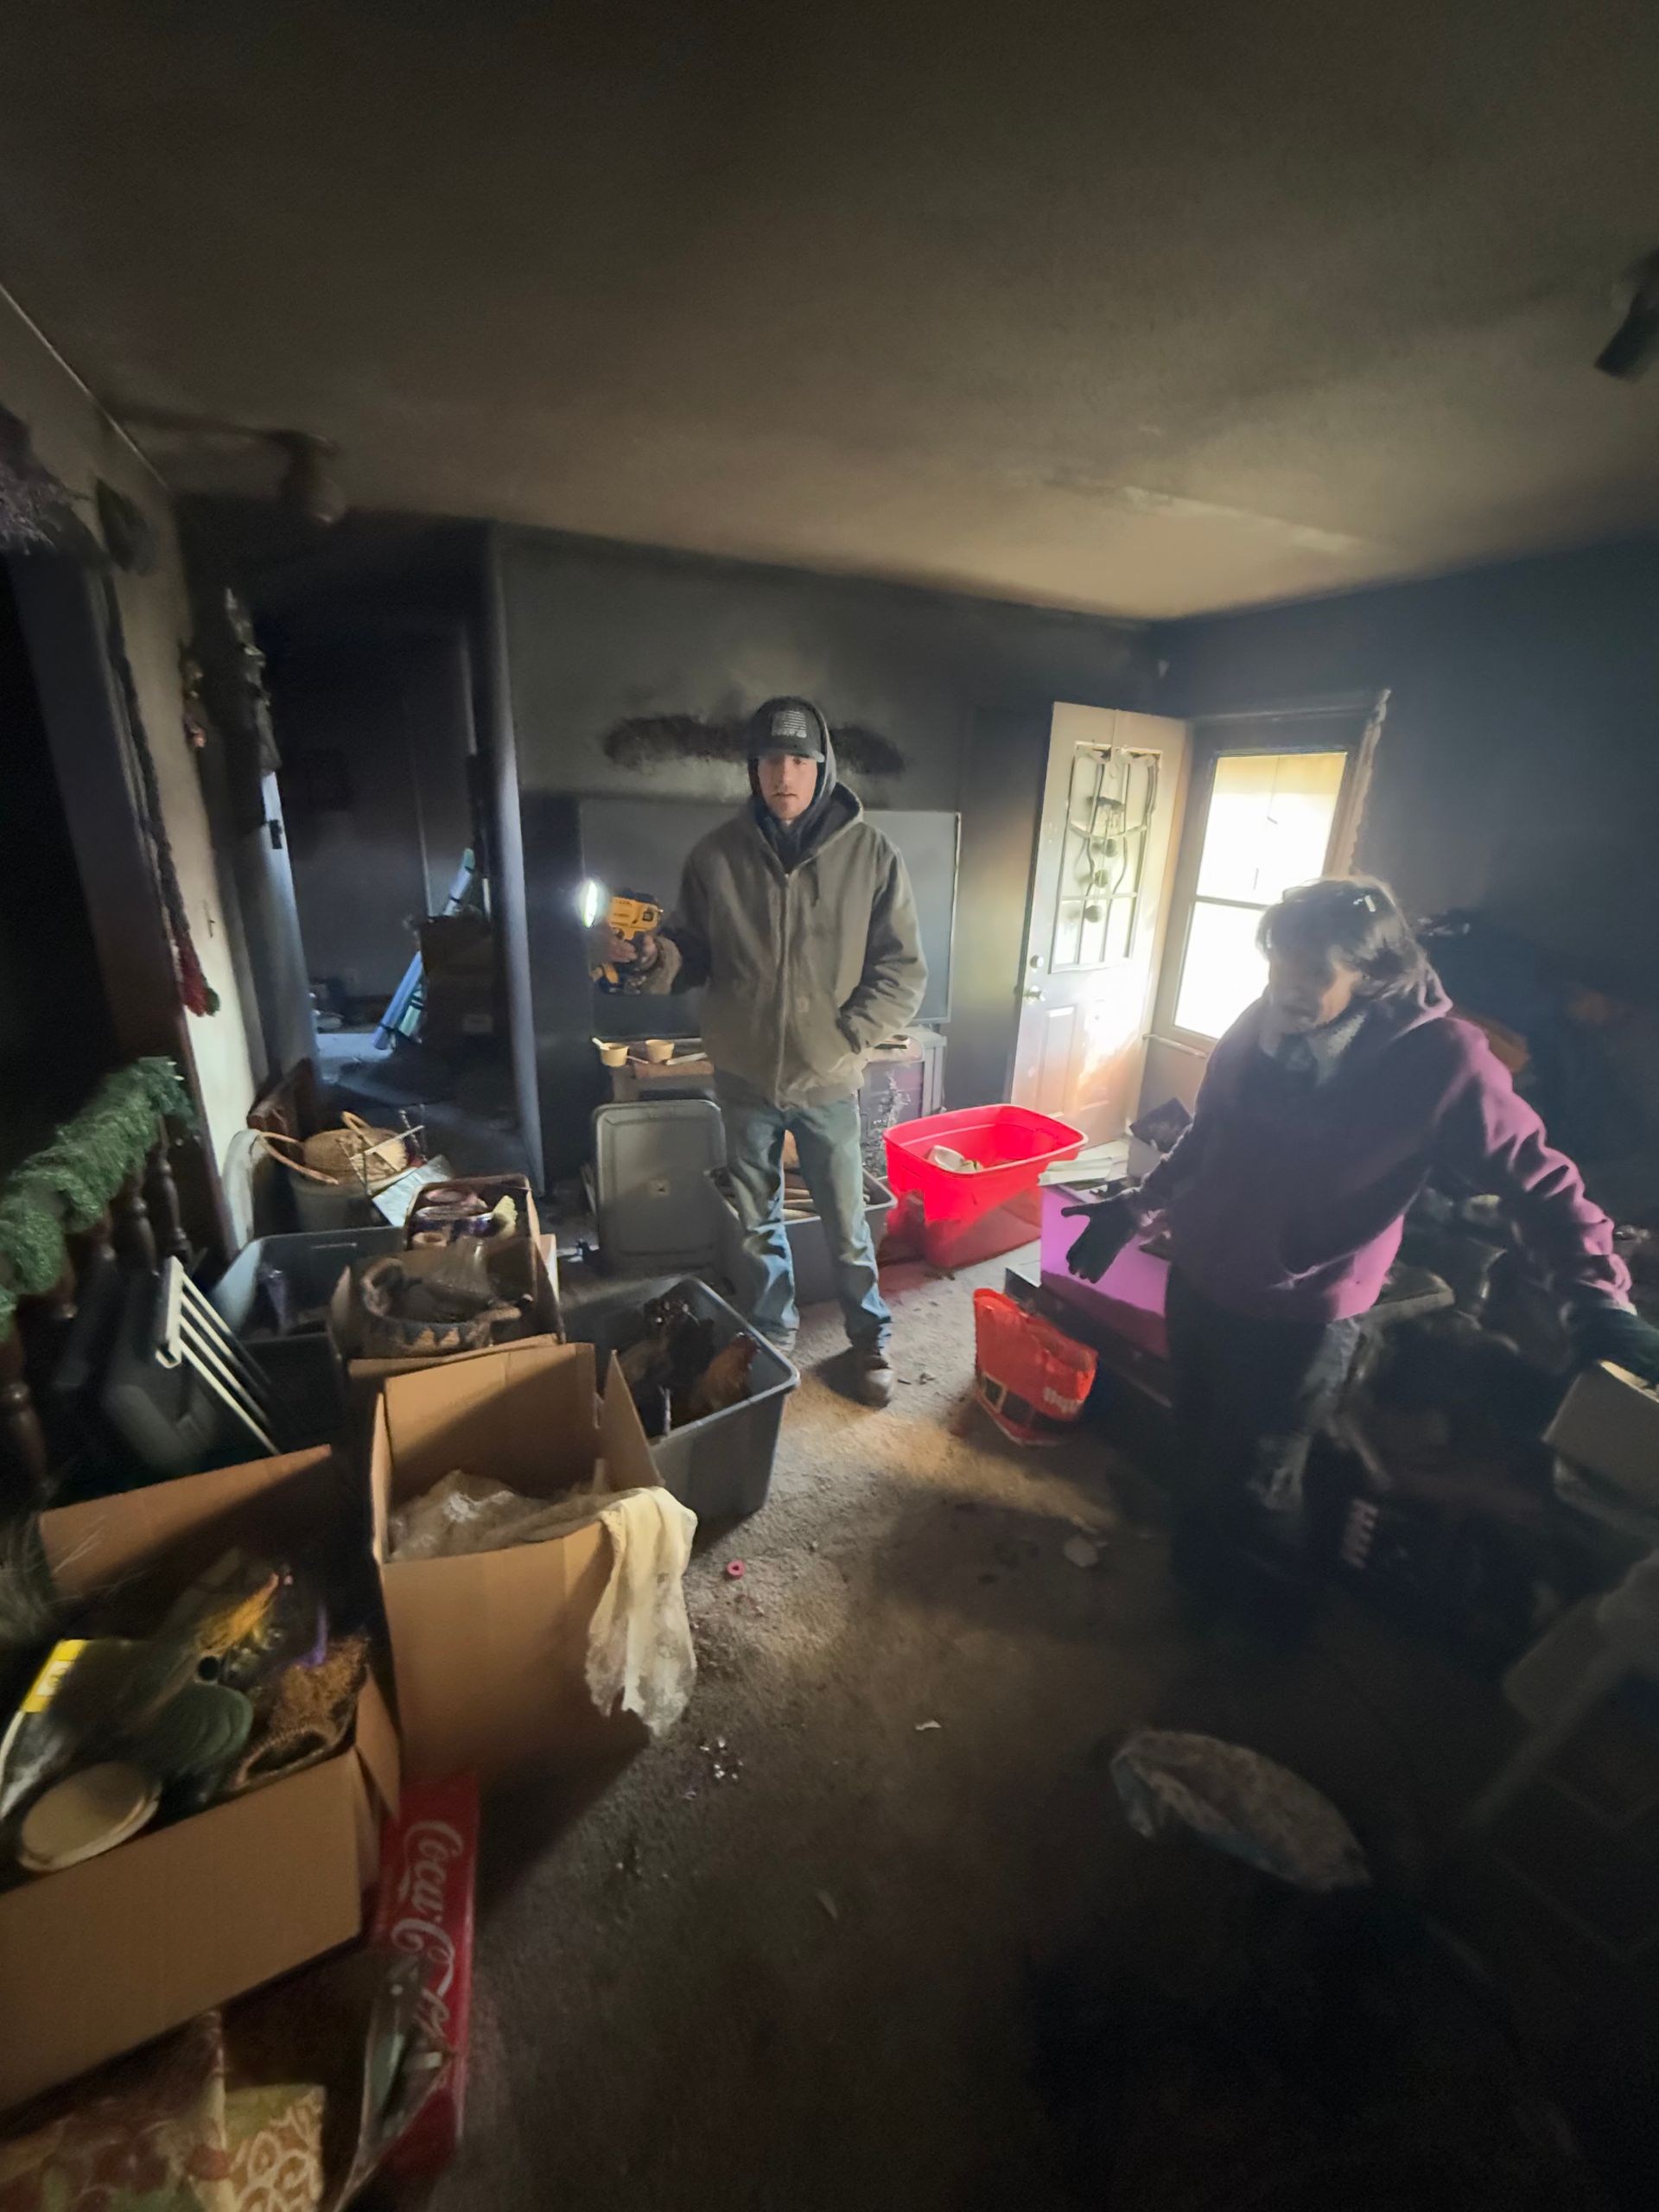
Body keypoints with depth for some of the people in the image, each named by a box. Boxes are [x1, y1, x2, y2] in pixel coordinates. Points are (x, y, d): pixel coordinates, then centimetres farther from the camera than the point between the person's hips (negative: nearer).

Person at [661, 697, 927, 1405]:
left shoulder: (871, 855, -9)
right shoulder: (717, 854, -5)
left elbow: (903, 971, -5)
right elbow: (693, 954, 3)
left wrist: (847, 1037, -15)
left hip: (827, 1080, -2)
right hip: (743, 1075, 2)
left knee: (846, 1220, 12)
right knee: (756, 1220, 18)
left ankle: (870, 1337, 37)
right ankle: (770, 1334, 42)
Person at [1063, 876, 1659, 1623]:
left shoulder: (1442, 1059, -19)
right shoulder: (1261, 1024, -6)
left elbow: (1540, 1181, -9)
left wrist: (1596, 1295, -19)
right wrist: (1135, 1207, 11)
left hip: (1297, 1319, -4)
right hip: (1197, 1281, 5)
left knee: (1251, 1481, 14)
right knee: (1198, 1449, 23)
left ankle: (1265, 1607, 46)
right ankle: (1197, 1573, 52)